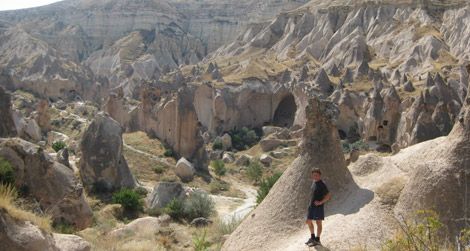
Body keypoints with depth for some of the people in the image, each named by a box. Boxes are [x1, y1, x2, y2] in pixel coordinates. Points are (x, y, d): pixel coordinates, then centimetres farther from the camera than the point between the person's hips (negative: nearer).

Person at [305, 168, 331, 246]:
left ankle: (317, 240, 9)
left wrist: (320, 202, -20)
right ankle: (312, 237, 28)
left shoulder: (322, 184, -15)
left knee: (318, 222, 0)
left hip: (318, 206, -9)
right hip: (311, 205, 9)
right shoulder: (314, 182, 9)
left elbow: (328, 196, -16)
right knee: (309, 221, 13)